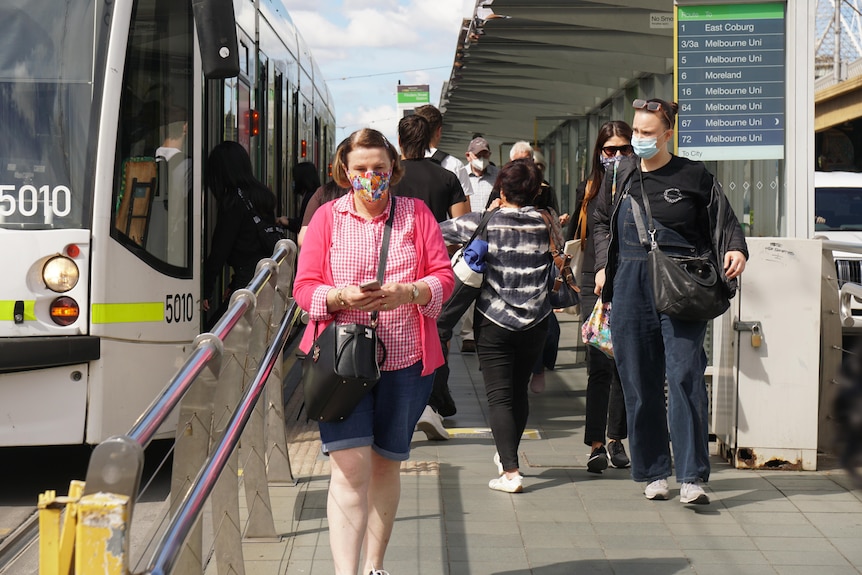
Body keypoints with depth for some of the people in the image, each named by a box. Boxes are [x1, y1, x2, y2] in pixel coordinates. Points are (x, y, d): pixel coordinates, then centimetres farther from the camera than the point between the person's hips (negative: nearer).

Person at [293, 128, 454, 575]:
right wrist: (342, 296, -19)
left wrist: (409, 293, -17)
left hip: (405, 360, 2)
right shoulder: (327, 217, 6)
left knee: (385, 465, 11)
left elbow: (444, 277, 3)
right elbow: (304, 287, 2)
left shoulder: (416, 214, 8)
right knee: (350, 468, -12)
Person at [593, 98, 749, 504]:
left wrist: (735, 249, -14)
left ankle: (691, 477, -10)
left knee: (685, 377, -12)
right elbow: (601, 222, 23)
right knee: (639, 385, 6)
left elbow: (724, 220, 5)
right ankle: (653, 472, 17)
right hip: (630, 288, 4)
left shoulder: (693, 177, 0)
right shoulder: (620, 176, 10)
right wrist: (603, 265, 11)